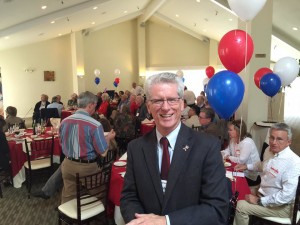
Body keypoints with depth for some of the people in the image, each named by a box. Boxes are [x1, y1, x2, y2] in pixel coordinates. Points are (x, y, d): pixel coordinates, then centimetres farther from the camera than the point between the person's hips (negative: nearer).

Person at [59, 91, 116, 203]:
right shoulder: (95, 125, -20)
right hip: (87, 166, -5)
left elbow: (62, 144, 13)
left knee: (68, 196, 21)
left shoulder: (64, 122, -2)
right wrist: (108, 138, 3)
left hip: (68, 164, 5)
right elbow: (103, 152, -14)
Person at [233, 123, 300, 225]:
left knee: (241, 206, -19)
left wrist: (259, 201, -22)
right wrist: (247, 166, 14)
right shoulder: (269, 150, -2)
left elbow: (287, 195, -28)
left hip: (281, 206, -8)